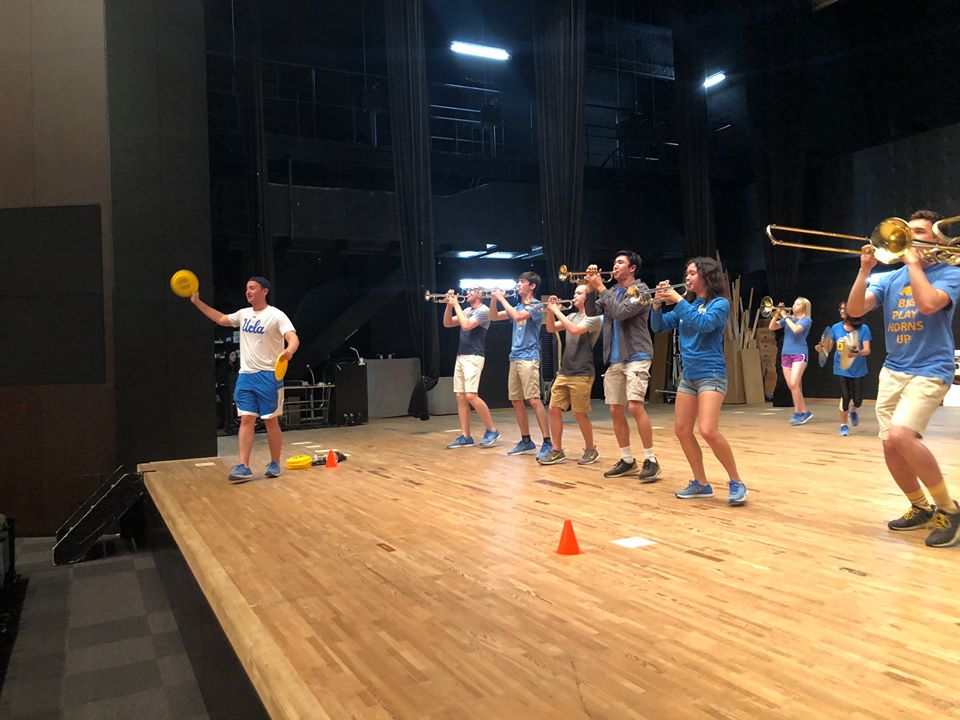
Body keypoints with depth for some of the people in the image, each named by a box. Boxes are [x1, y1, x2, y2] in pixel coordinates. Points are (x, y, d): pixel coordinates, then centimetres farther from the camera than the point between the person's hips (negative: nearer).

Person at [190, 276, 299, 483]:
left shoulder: (276, 315, -9)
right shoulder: (243, 314, 11)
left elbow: (293, 338, -22)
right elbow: (221, 319, 28)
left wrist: (289, 350, -45)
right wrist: (197, 302, 25)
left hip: (268, 376, -5)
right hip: (245, 375, 6)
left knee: (271, 421, 1)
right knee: (246, 420, -1)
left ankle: (275, 464, 14)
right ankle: (243, 467, -4)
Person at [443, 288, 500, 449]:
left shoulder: (483, 310, -8)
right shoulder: (467, 310, 17)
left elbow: (466, 326, -20)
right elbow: (447, 323, 16)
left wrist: (457, 305, -11)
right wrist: (449, 305, 3)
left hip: (474, 357, -8)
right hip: (461, 356, 8)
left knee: (471, 396, -16)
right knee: (460, 397, 4)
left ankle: (492, 430, -4)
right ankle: (465, 437, 7)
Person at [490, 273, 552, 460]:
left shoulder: (537, 306, -4)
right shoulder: (518, 307, 19)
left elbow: (518, 316, -20)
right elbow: (494, 317, 19)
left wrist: (502, 298, -11)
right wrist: (494, 299, 3)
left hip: (529, 358, -8)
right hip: (514, 358, 8)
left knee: (534, 400, -15)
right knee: (516, 401, 8)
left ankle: (547, 443, -14)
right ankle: (526, 441, 18)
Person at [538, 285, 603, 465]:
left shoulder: (594, 318, -8)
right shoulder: (572, 316, 15)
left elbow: (575, 330, -24)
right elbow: (551, 328, 14)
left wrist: (558, 312, -17)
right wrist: (551, 311, -1)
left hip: (582, 374, -7)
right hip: (564, 372, 7)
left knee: (579, 413, -3)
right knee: (554, 409, 2)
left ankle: (591, 450, 15)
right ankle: (557, 451, 11)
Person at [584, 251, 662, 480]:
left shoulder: (640, 289, -5)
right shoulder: (611, 292, 16)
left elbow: (620, 312, -18)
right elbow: (592, 311, 9)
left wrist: (600, 288, -12)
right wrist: (591, 288, -3)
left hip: (636, 356, -7)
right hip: (614, 359, 7)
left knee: (635, 406, -18)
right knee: (616, 410, 6)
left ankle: (651, 460, -10)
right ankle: (627, 460, 15)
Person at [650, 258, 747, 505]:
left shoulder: (720, 303, -6)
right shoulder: (686, 305, 12)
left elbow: (704, 324, -24)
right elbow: (658, 326, 12)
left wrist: (679, 300, -20)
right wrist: (657, 304, -5)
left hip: (711, 374, -7)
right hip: (688, 375, 7)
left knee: (708, 431, -20)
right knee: (682, 430, 6)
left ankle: (736, 482, -4)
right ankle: (701, 483, 18)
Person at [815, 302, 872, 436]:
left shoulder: (863, 328, -10)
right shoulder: (835, 328, -4)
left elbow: (867, 350, -15)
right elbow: (828, 348, 0)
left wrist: (857, 353, -35)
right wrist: (821, 349, -22)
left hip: (858, 369, 0)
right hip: (841, 368, 1)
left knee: (857, 399, 2)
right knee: (845, 397, -5)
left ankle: (853, 411, 40)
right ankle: (844, 425, 16)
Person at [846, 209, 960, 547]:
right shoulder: (889, 278, 11)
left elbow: (928, 304, -23)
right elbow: (855, 310, -1)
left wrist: (914, 262, -12)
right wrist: (865, 269, -10)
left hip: (929, 371, -6)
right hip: (892, 371, 6)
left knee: (900, 435, -26)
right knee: (891, 446, 4)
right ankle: (921, 508, 27)